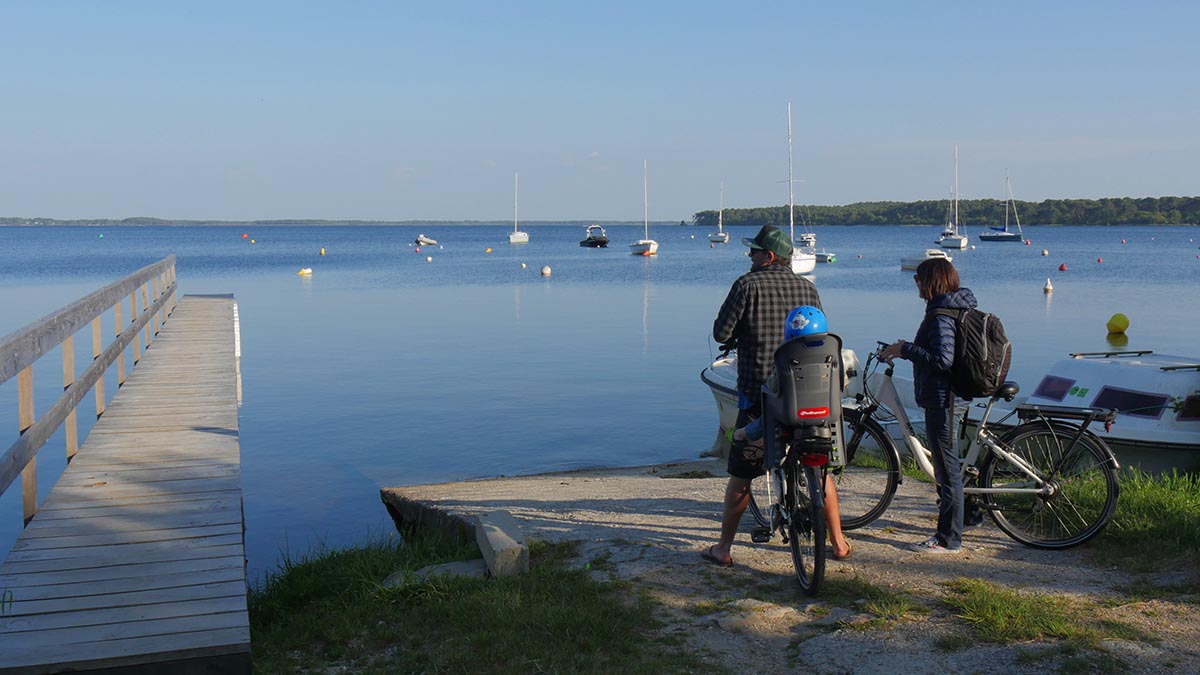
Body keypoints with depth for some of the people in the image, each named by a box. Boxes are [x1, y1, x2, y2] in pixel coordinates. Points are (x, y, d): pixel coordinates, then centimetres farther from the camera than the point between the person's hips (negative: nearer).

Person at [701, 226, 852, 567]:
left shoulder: (747, 285, -8)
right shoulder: (807, 287, 6)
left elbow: (721, 333, -8)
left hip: (758, 392, -3)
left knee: (740, 474, 6)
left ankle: (724, 548, 12)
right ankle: (838, 542, 21)